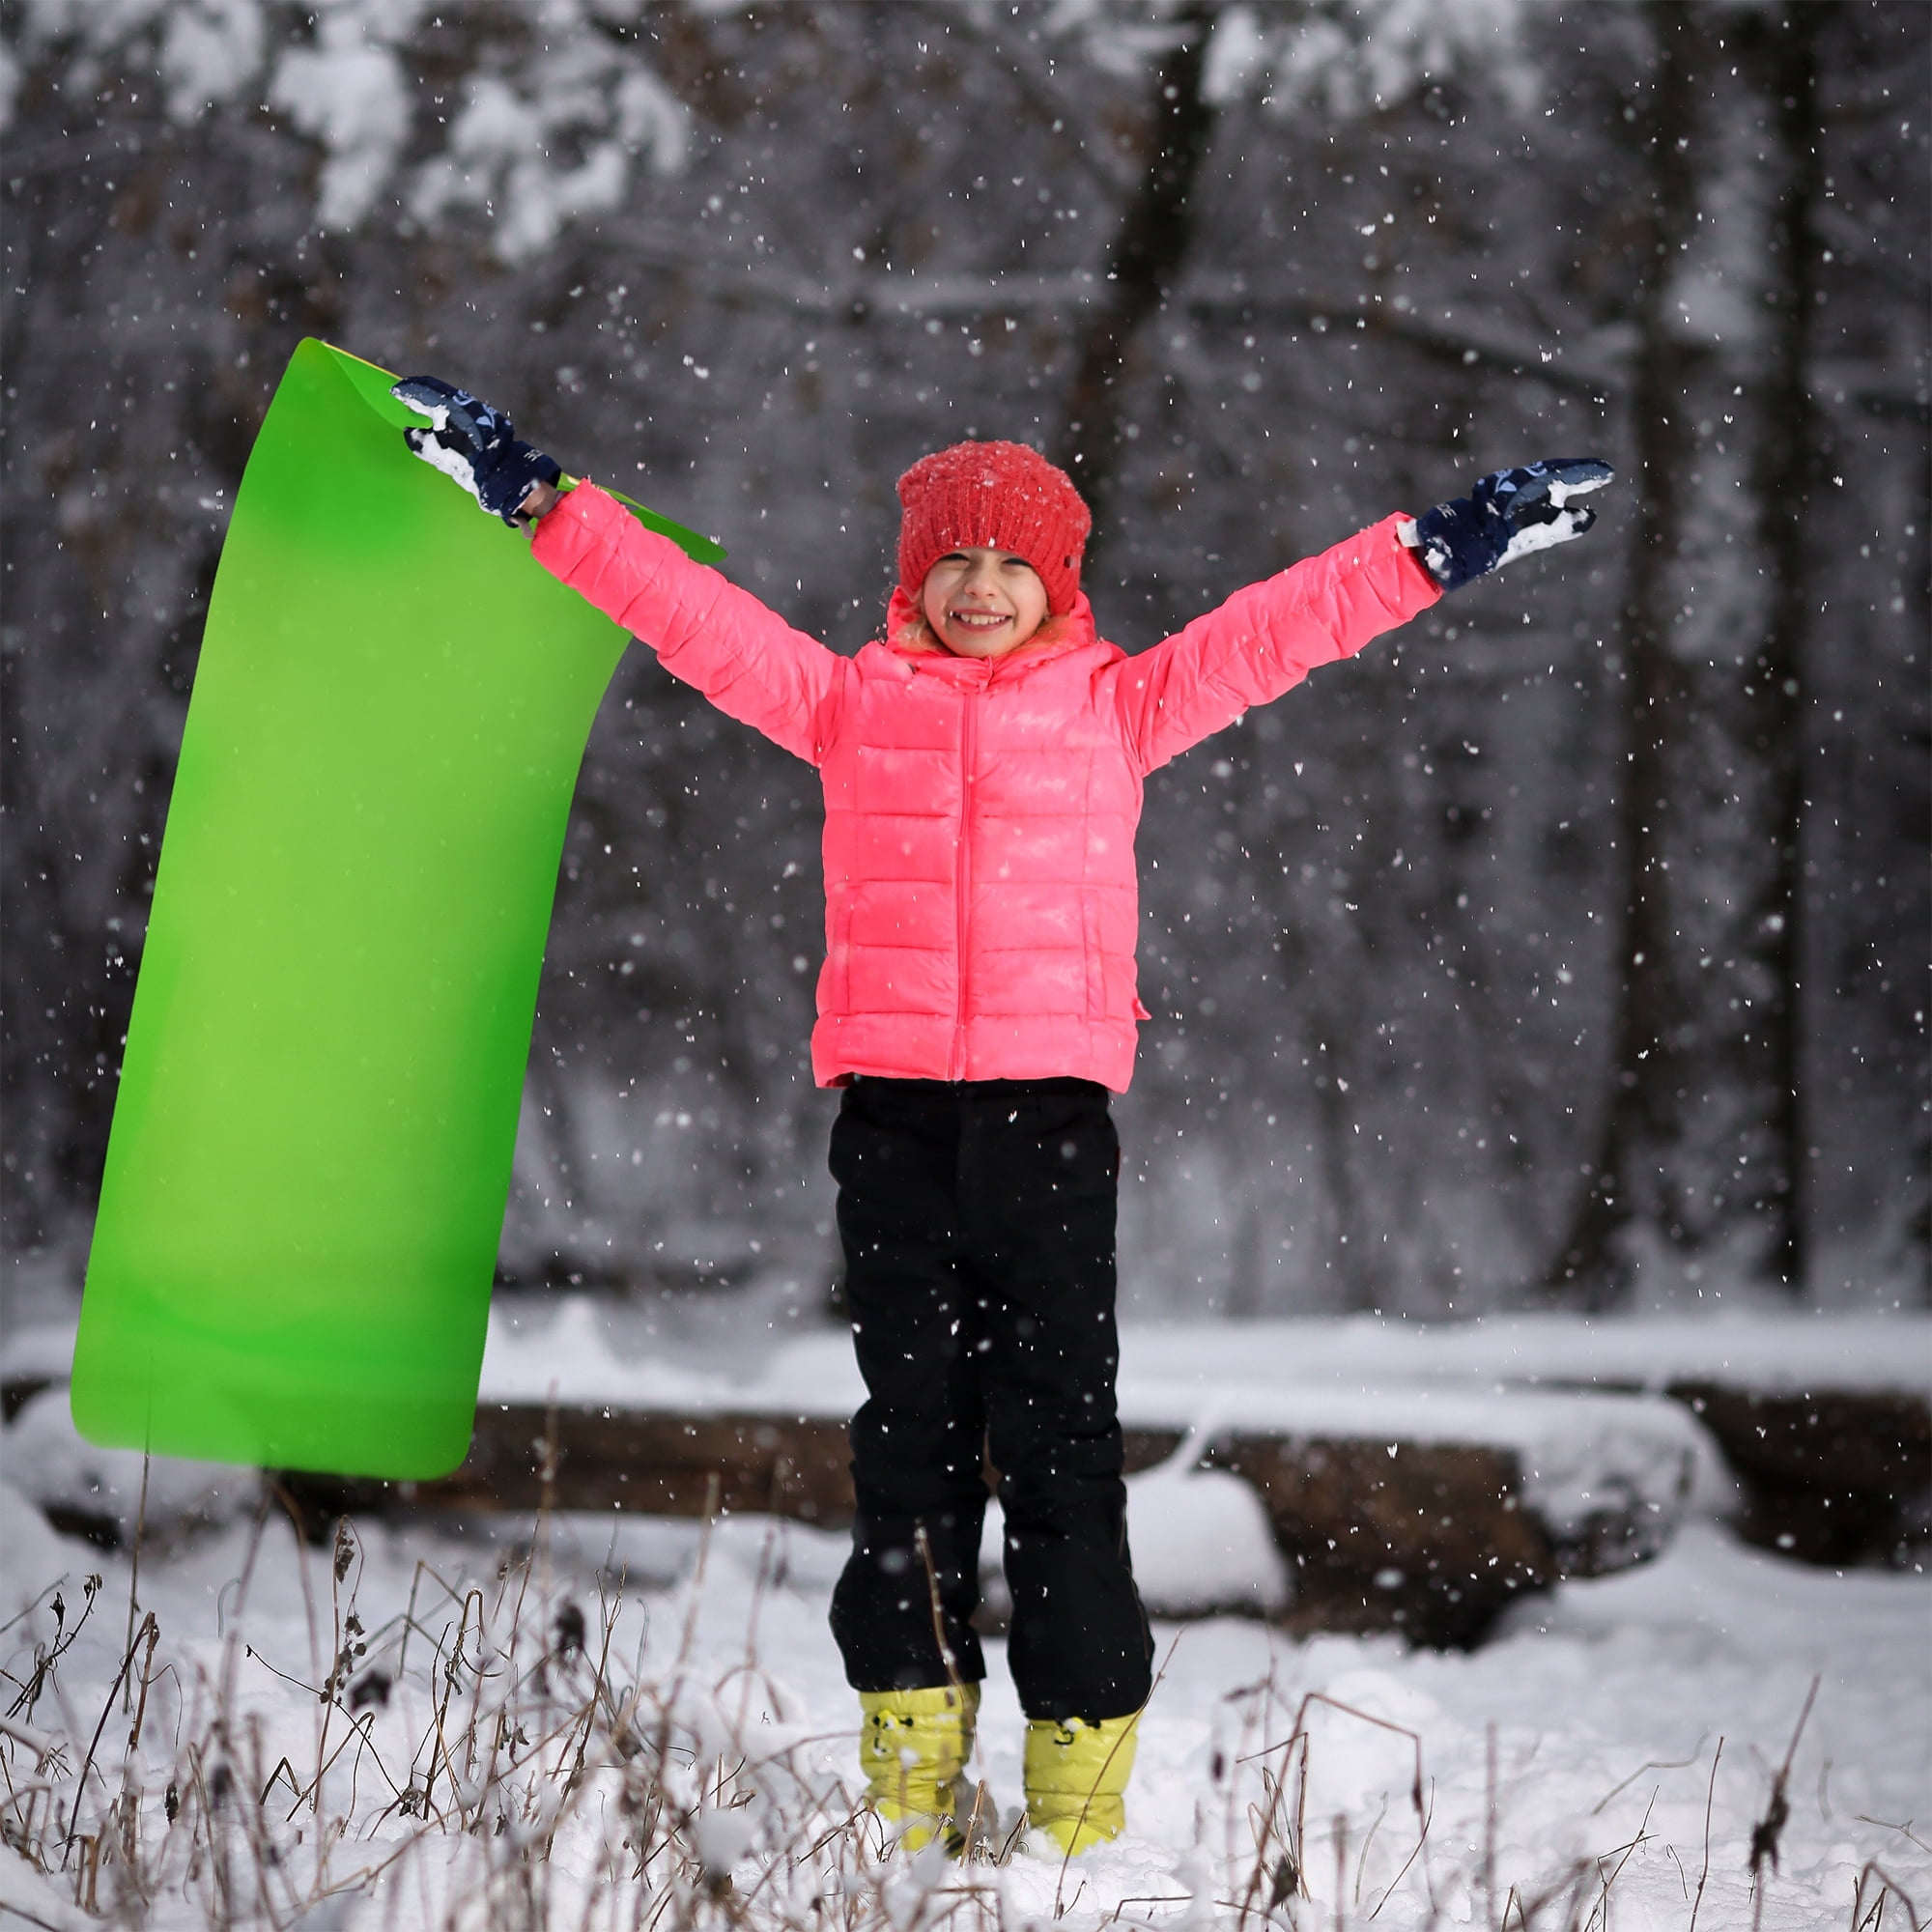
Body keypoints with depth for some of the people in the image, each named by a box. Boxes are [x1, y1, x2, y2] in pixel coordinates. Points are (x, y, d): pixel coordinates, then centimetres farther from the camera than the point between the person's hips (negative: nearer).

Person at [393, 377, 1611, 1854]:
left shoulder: (1115, 705, 12)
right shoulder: (849, 699, 13)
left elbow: (1276, 629, 11)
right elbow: (688, 609, 13)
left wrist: (1445, 551, 7)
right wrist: (540, 502, 11)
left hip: (1053, 1090, -1)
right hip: (892, 1095, 1)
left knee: (1060, 1425, -2)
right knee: (911, 1414, 5)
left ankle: (1083, 1760, 1)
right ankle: (914, 1740, 11)